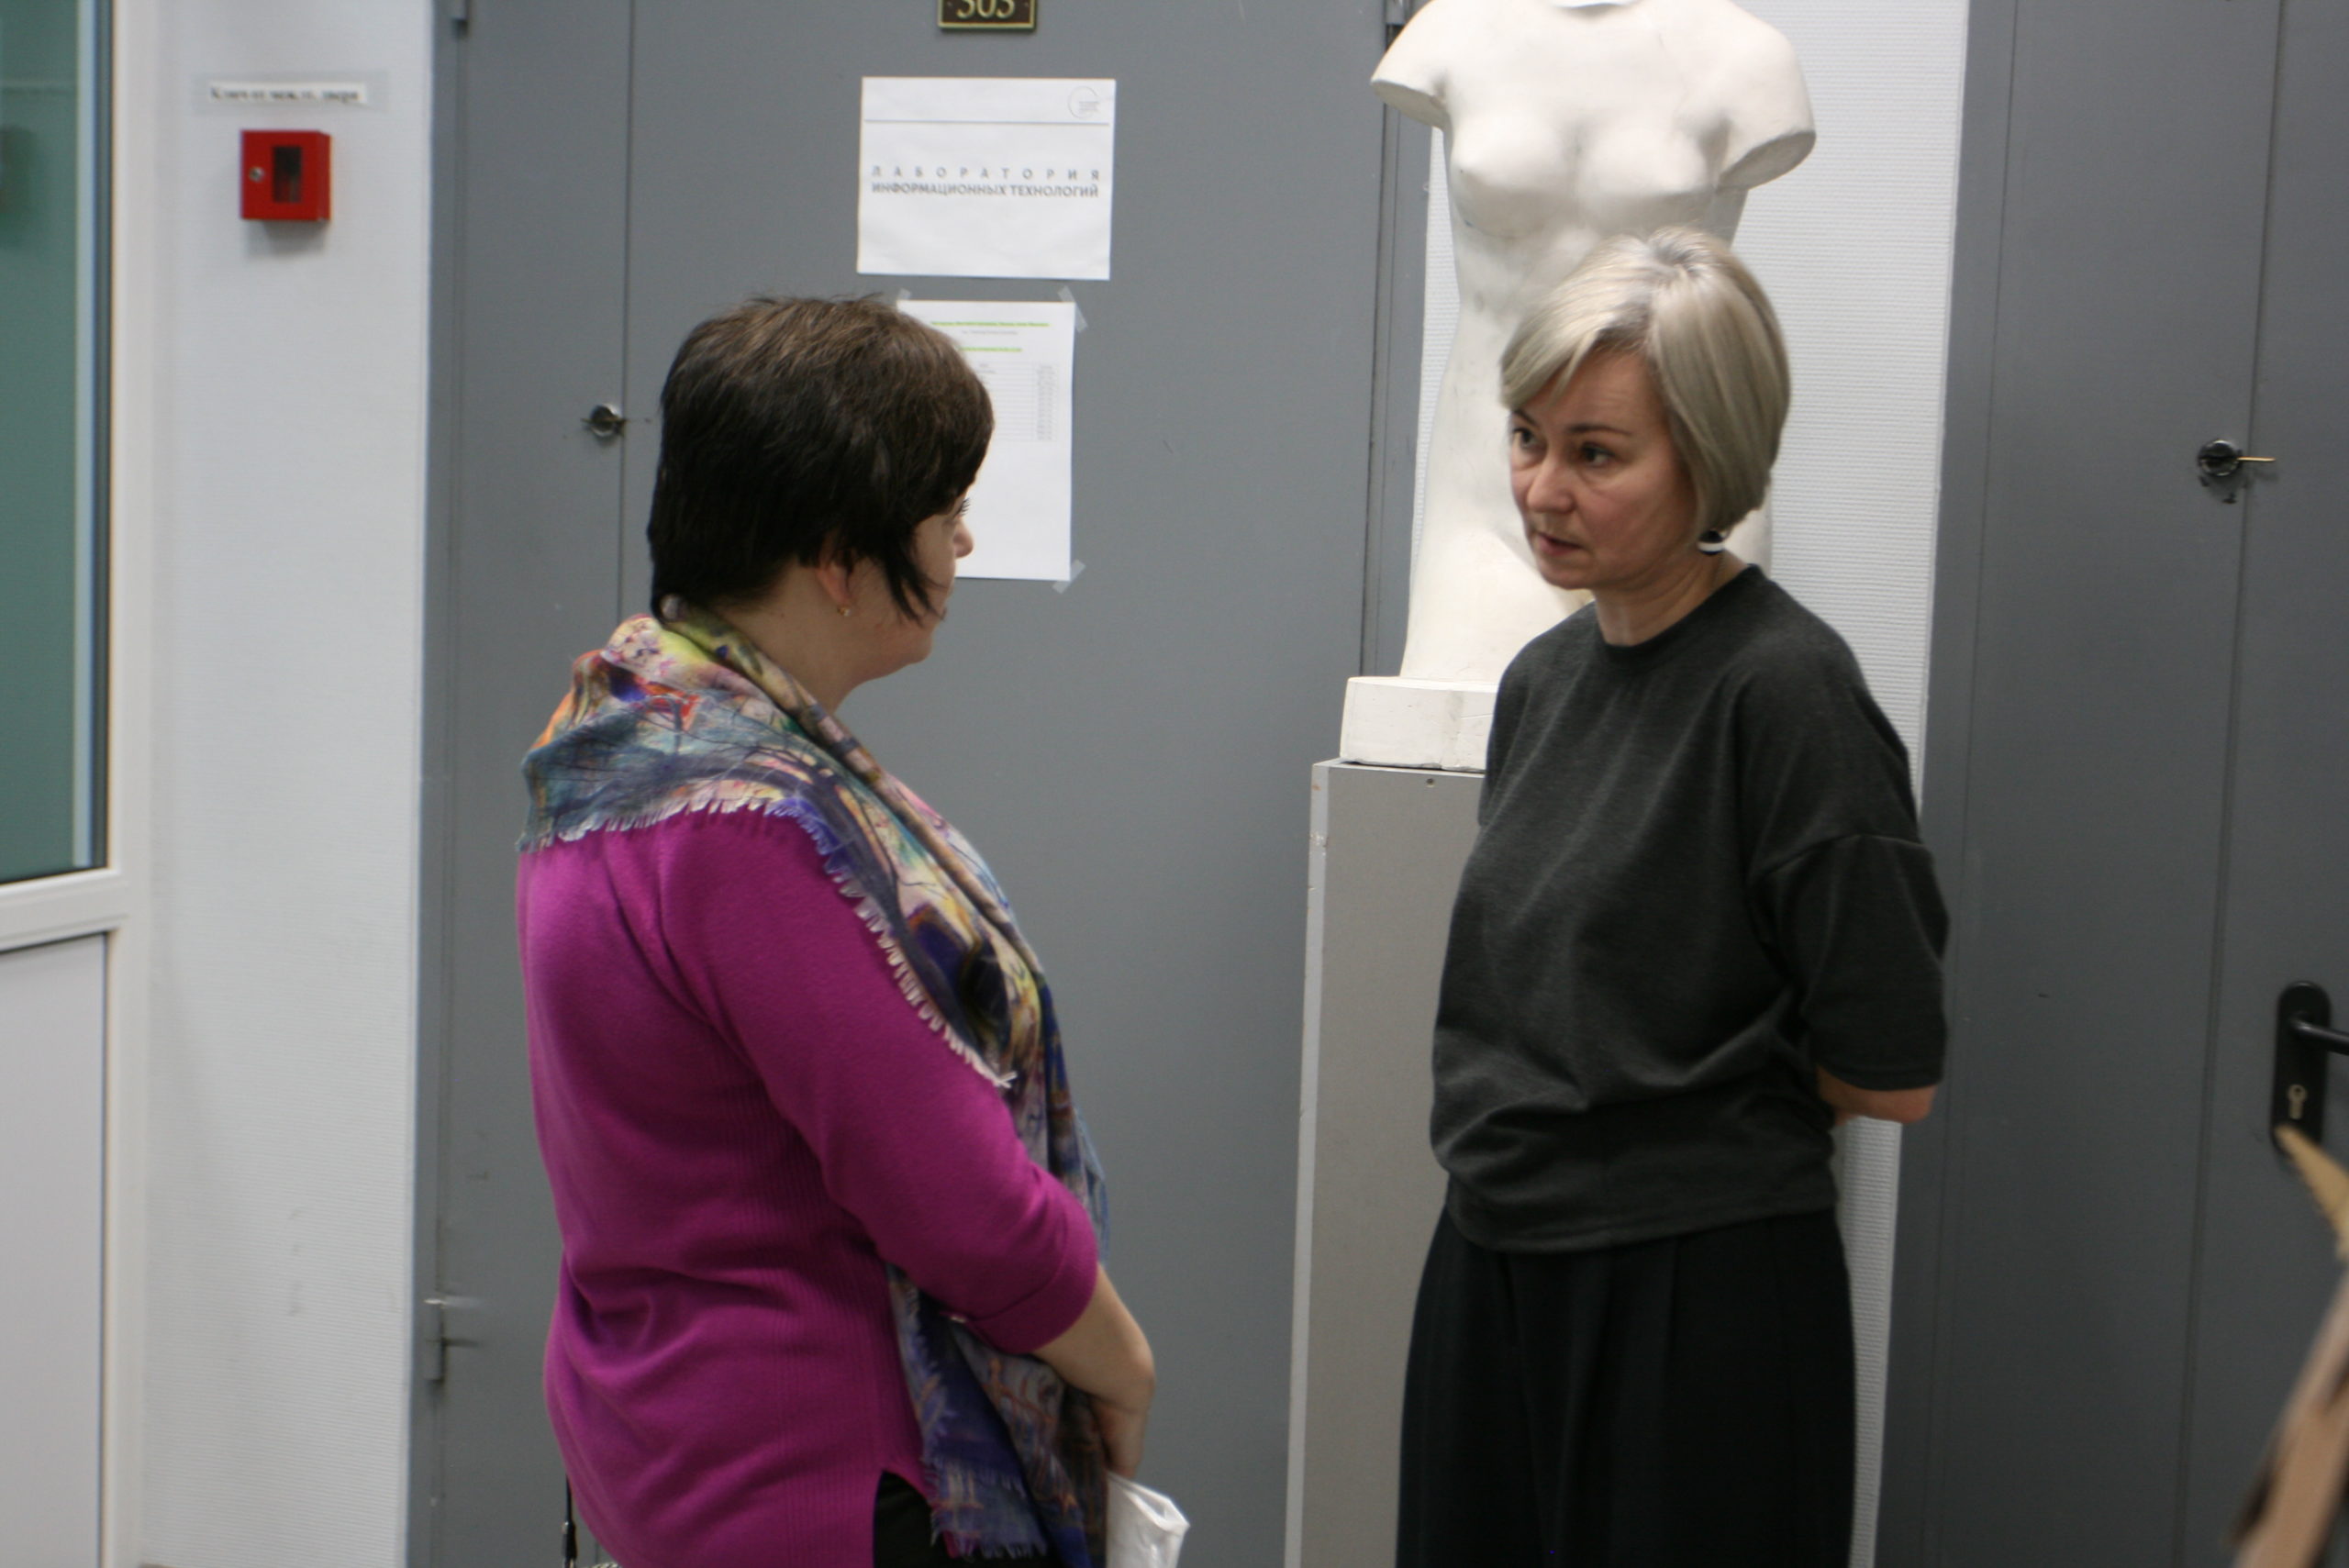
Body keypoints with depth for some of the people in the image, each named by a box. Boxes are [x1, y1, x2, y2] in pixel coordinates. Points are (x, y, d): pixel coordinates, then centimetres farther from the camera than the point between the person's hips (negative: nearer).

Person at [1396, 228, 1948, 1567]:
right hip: (1491, 1271, 7)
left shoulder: (1790, 690, -16)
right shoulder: (1546, 674, 6)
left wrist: (1711, 1062, -1)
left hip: (1700, 1304, -7)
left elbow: (1891, 1076, -15)